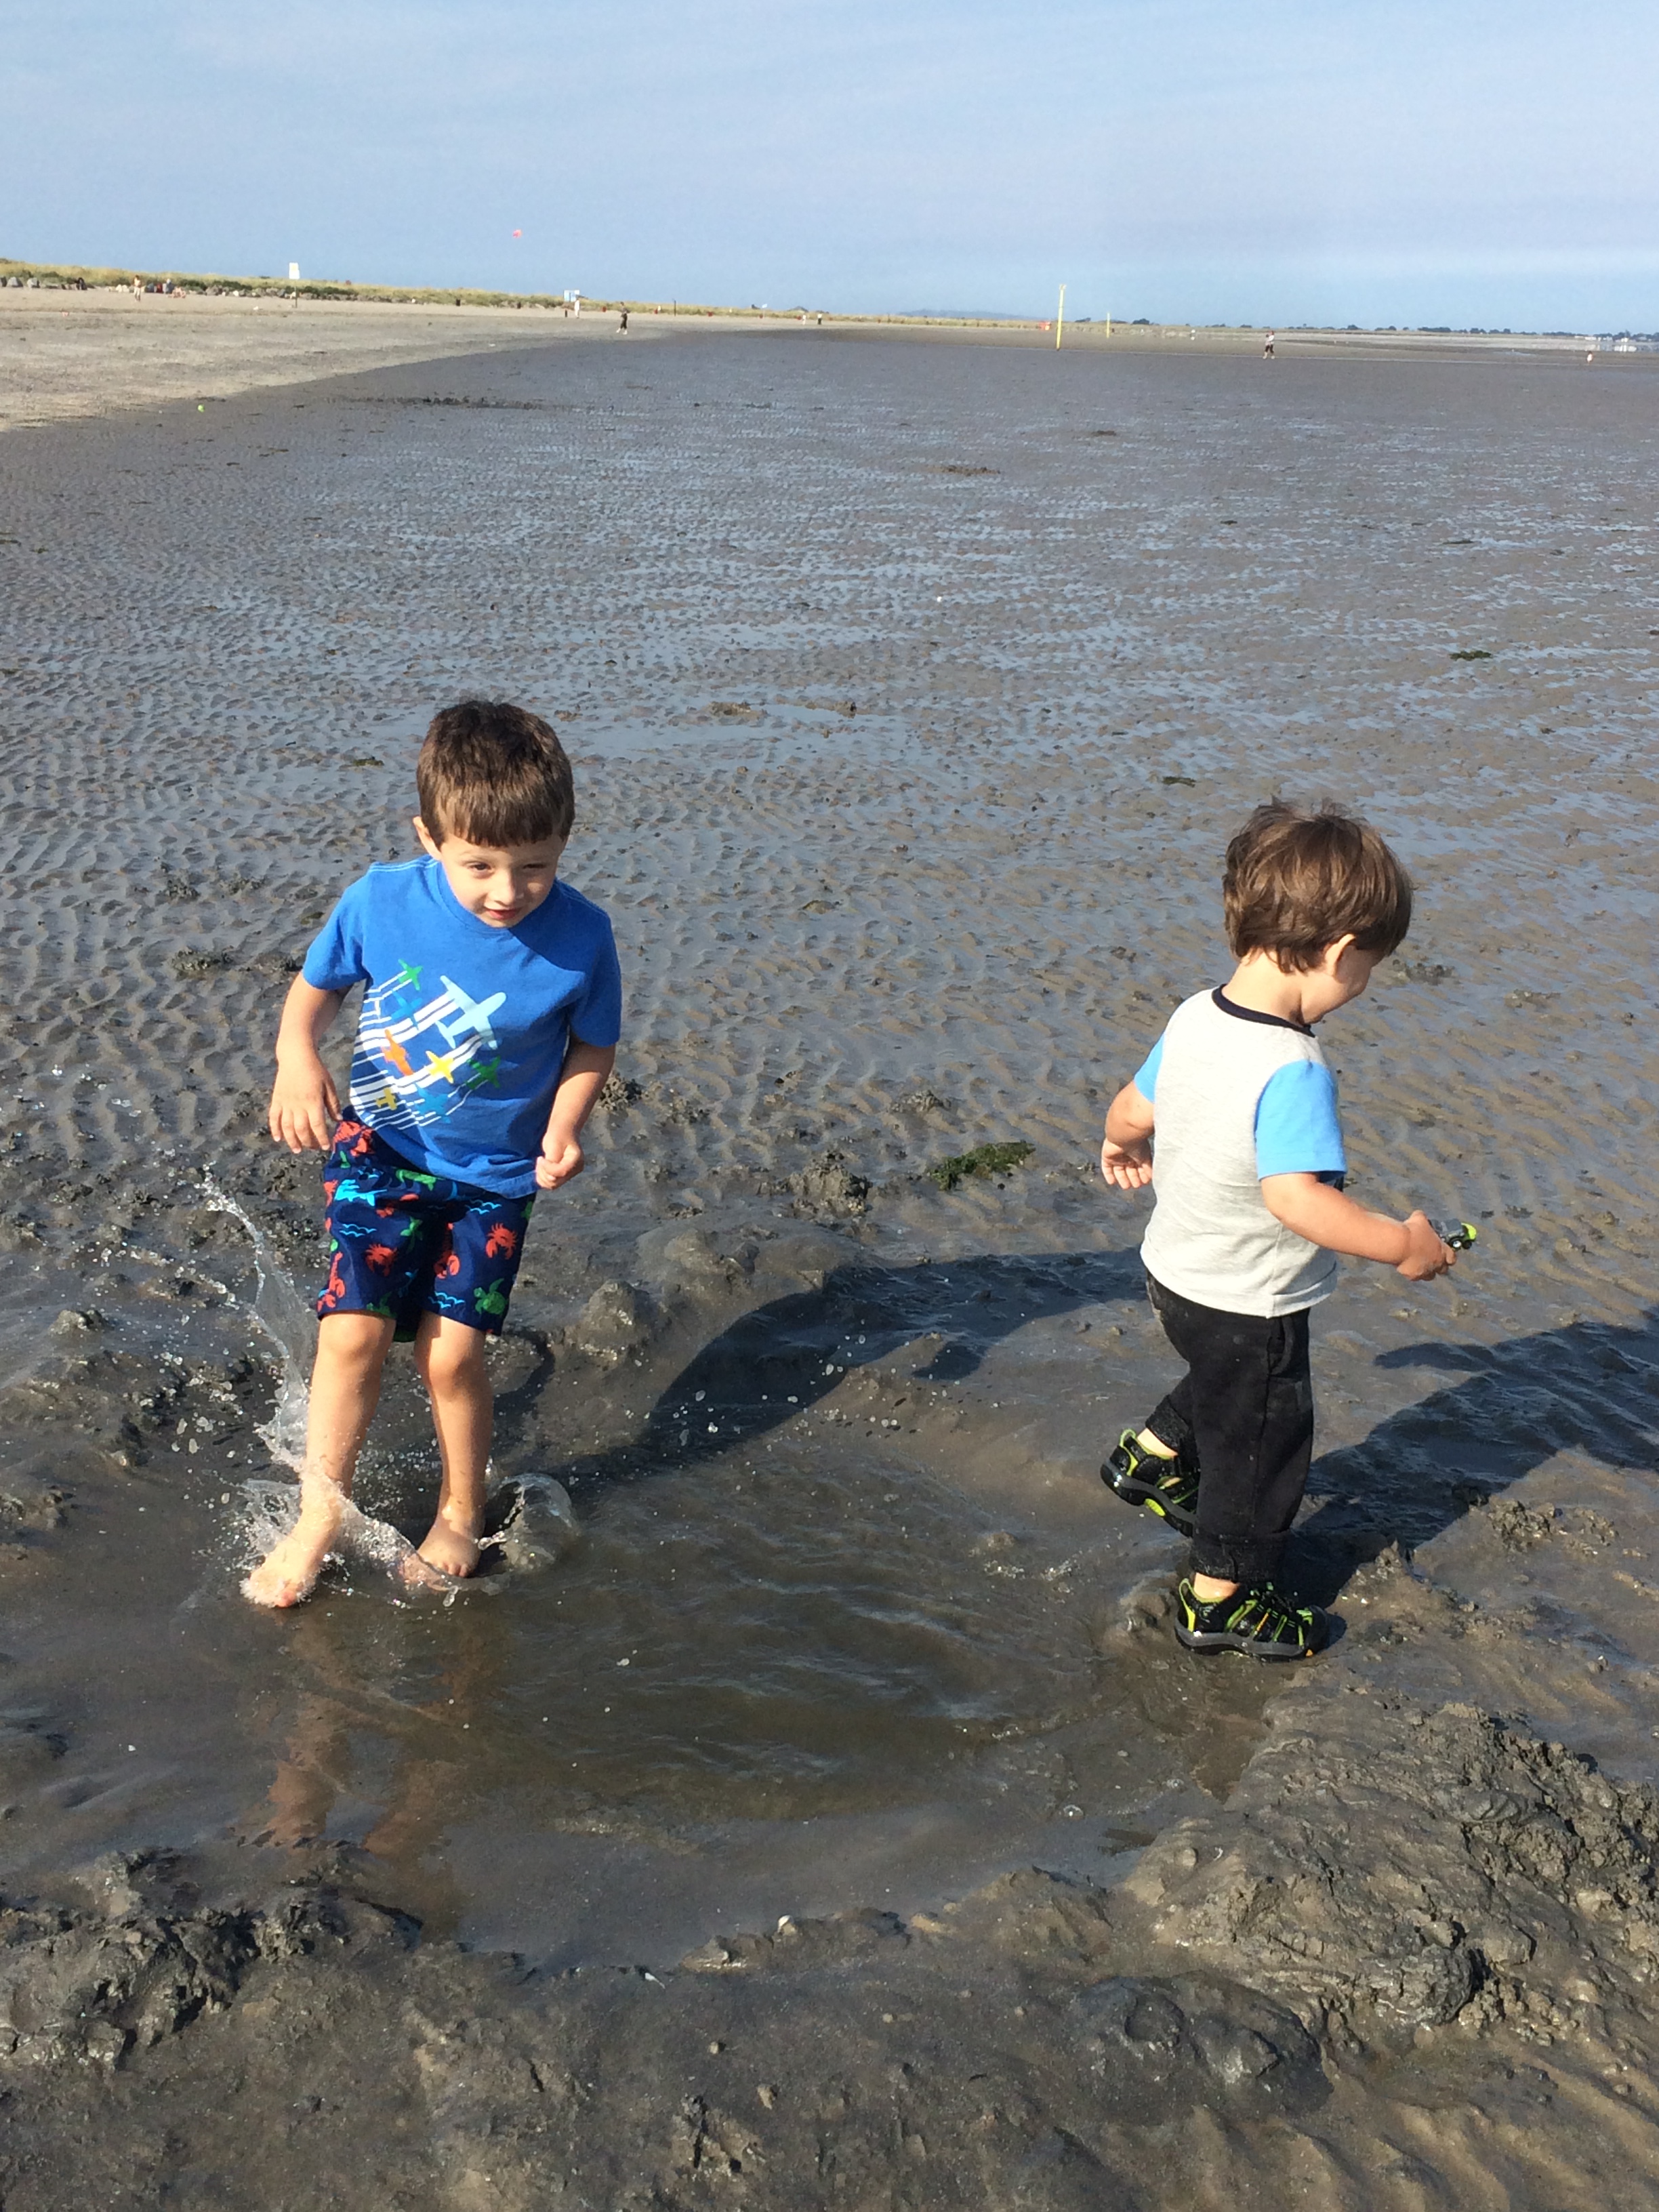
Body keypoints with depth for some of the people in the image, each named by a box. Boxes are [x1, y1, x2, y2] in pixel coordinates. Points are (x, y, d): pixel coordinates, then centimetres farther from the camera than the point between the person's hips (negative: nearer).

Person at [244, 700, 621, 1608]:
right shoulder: (379, 902, -17)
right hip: (381, 1149, 1)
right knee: (354, 1328, -7)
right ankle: (320, 1508, 16)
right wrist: (297, 1057, -18)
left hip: (495, 1173, -1)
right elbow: (314, 985, 1)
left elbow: (593, 1046, -3)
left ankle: (461, 1515, 25)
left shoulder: (580, 937, -19)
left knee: (452, 1352, -1)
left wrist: (565, 1126, -20)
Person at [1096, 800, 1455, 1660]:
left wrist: (1124, 1146, 30)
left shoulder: (1194, 1017, -7)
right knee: (1262, 1436, 13)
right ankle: (1221, 1598, 28)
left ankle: (1151, 1456, 48)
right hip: (1249, 1301, -8)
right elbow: (1297, 1198, -39)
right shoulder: (1292, 1069, -32)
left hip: (1175, 1270, 8)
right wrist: (1403, 1244, -27)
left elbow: (1133, 1109, 7)